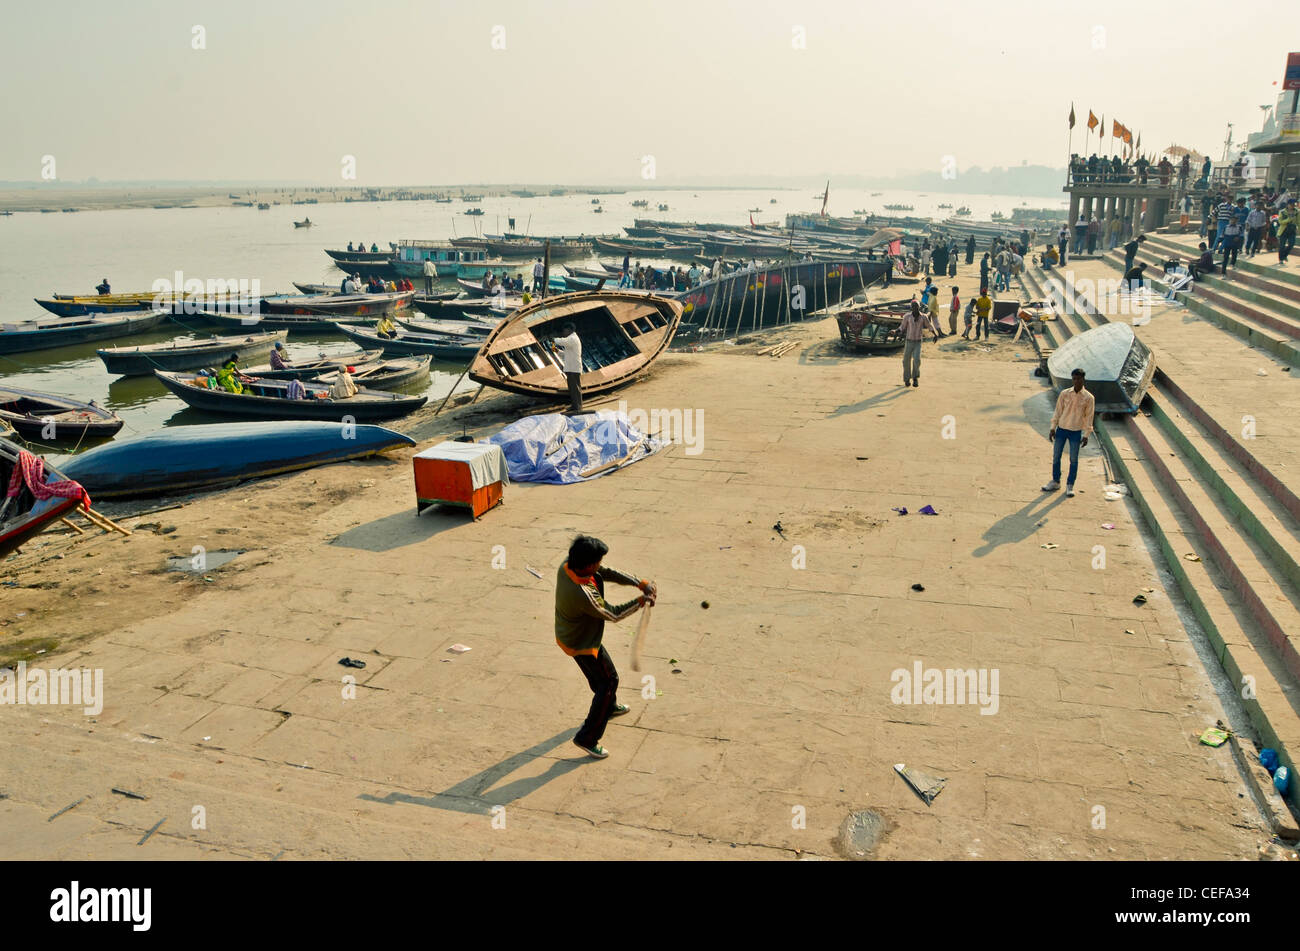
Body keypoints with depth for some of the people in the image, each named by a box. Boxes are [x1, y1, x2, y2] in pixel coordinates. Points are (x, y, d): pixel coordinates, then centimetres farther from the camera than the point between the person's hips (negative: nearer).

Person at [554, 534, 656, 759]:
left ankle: (610, 706, 58)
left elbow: (607, 573, -8)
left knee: (599, 674, 31)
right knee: (608, 680, 8)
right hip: (582, 645, -9)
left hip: (568, 634, 9)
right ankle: (587, 738, 15)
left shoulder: (568, 565, -19)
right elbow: (613, 614, -25)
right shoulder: (583, 595, -42)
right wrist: (641, 601, -12)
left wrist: (638, 583, -17)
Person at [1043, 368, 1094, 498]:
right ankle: (1055, 482, 23)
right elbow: (1058, 411, 4)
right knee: (1056, 457, 8)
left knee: (1074, 460, 4)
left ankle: (1070, 486, 14)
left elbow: (1089, 417, -2)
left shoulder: (1088, 398, -6)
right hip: (1061, 429, 2)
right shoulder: (1064, 393, -1)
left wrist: (1086, 435, -5)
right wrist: (1052, 428, 1)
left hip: (1076, 432, -2)